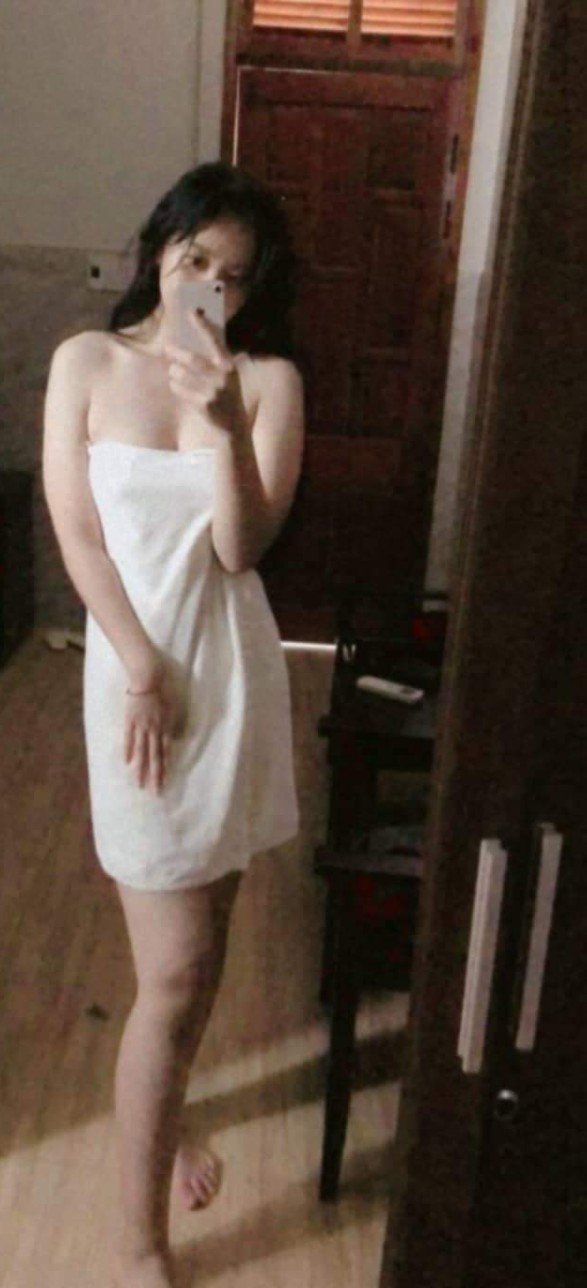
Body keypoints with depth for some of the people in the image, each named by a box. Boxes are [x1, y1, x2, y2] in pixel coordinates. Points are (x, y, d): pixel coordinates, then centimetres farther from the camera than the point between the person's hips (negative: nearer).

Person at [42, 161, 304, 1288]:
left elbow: (242, 547, -8)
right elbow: (75, 532, -5)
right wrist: (143, 669, -13)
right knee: (177, 969, -2)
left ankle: (155, 1116, 45)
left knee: (199, 942, 17)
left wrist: (227, 421, -22)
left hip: (237, 668, 3)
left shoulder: (269, 378, 0)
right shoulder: (87, 362, -1)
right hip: (137, 667, -3)